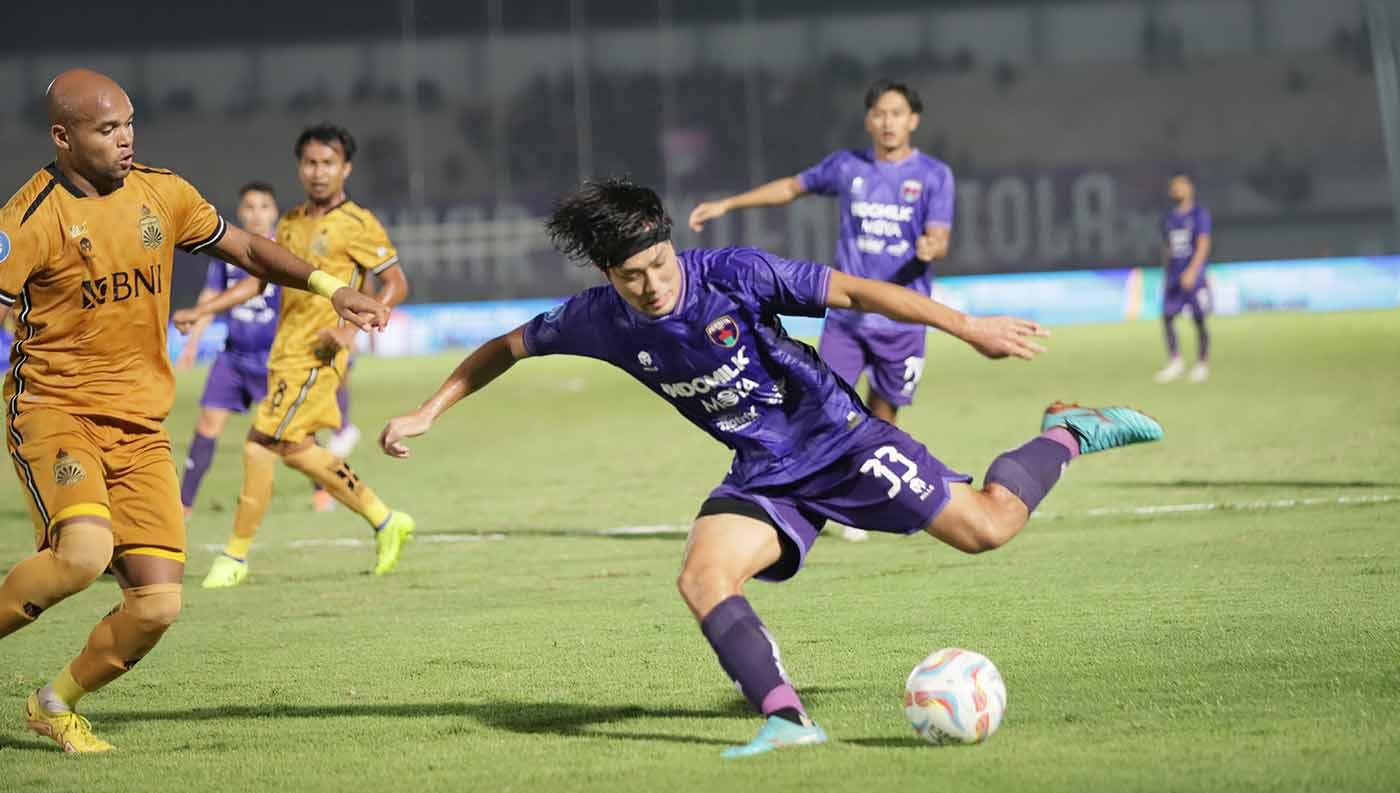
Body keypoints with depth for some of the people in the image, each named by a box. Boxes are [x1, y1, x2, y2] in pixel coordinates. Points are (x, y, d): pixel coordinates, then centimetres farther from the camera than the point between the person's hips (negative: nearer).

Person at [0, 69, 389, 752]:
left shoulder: (161, 194, 6)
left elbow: (246, 249, 19)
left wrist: (332, 289, 8)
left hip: (139, 427, 5)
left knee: (157, 605, -3)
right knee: (84, 552, -33)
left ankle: (55, 704, 22)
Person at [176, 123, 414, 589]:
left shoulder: (356, 225, -9)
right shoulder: (292, 224, 14)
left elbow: (397, 284, -9)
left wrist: (353, 326, -22)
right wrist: (201, 312, 16)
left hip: (315, 356, -8)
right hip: (284, 353, 8)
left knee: (261, 446, -9)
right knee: (295, 449, 13)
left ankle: (236, 557, 0)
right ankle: (385, 521, 25)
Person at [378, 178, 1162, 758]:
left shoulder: (734, 275, -23)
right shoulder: (598, 321, -10)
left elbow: (852, 291, -21)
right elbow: (507, 348, 7)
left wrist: (967, 326, -24)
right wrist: (425, 415, 4)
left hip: (838, 435, -4)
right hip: (767, 474, 4)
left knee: (985, 527, -11)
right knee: (702, 576, -21)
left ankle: (1068, 436, 17)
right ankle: (787, 720, -22)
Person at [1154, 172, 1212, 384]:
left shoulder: (1199, 214, -5)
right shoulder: (1169, 217, 14)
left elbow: (1203, 245, -14)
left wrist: (1192, 271, -25)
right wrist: (1166, 275, 20)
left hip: (1194, 277, -5)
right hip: (1173, 277, 5)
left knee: (1199, 320, 0)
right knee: (1167, 317, -2)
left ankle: (1202, 365, 10)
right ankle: (1174, 362, 8)